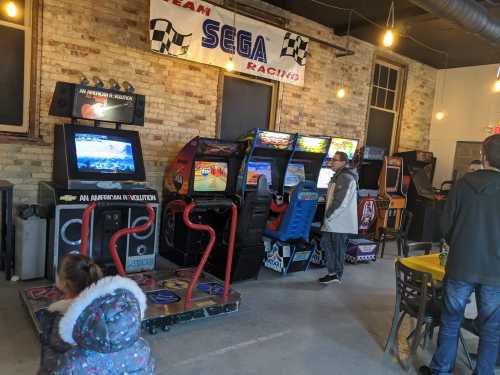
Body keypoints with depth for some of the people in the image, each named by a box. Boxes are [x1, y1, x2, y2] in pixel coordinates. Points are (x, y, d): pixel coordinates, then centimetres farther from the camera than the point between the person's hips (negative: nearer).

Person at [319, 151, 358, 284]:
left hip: (339, 220, -10)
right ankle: (333, 273, 21)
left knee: (337, 248, 0)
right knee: (325, 243, 13)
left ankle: (335, 274, 12)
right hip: (335, 220, 10)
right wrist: (328, 216, 15)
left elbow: (340, 202, -22)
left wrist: (328, 216, -15)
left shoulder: (345, 177, -16)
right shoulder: (339, 176, 16)